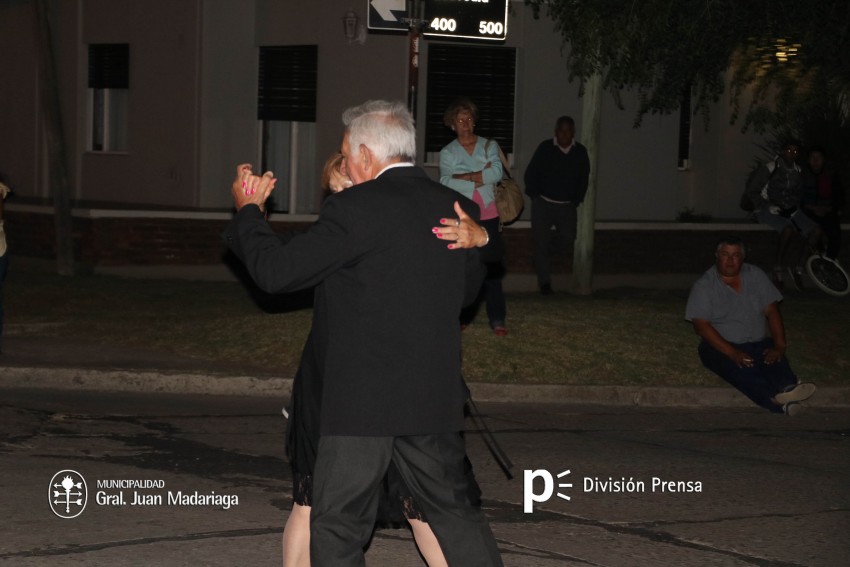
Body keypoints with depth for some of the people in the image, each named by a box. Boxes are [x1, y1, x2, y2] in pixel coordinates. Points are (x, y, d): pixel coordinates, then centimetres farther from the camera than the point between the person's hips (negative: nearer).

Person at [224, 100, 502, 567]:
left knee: (337, 528, 3)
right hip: (435, 399, 6)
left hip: (361, 401, -6)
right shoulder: (456, 208, 5)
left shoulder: (356, 208, -14)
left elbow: (275, 270, -10)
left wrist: (246, 210, 6)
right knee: (455, 514, 16)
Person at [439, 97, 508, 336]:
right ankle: (463, 316, 11)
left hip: (488, 217, 0)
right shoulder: (447, 153, 5)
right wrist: (480, 178, -12)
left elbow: (497, 173, -9)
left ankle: (497, 319, -2)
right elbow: (446, 183, -12)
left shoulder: (489, 146, 8)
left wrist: (464, 177, -12)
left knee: (491, 267, -3)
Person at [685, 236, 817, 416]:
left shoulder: (755, 276, 10)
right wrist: (732, 353, -24)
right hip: (721, 347, -4)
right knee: (741, 370, -37)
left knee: (776, 361, -31)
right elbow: (701, 325, -12)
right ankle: (782, 404, -61)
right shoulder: (704, 286, -2)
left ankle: (786, 388, -65)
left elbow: (771, 311, 6)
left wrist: (779, 345, -11)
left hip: (758, 344, 4)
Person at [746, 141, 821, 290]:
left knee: (815, 231, -15)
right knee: (788, 229, -37)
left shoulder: (798, 171, 9)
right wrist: (769, 206, -18)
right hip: (767, 210, -7)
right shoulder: (769, 168, -10)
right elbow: (751, 191, -8)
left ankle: (798, 268, -4)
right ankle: (777, 270, -25)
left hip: (789, 210, 7)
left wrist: (794, 205, 5)